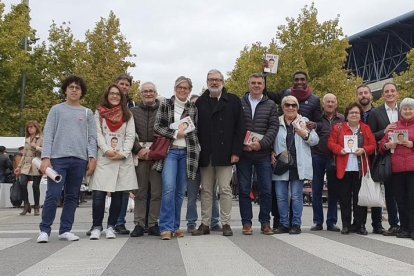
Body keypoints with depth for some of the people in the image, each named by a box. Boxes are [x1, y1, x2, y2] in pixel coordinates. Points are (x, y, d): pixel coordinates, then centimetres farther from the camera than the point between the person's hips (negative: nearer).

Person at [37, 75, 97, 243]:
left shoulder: (87, 113, 15)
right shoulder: (56, 110, 10)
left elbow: (92, 138, 10)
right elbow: (48, 135, 3)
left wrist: (92, 157, -4)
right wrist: (45, 157, -8)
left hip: (79, 160, 2)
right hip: (58, 158, -2)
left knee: (72, 197, 5)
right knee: (53, 195, -8)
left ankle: (65, 230, 13)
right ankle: (44, 230, 3)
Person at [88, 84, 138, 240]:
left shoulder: (128, 115, 15)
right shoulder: (99, 113, 12)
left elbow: (130, 136, 6)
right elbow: (98, 134, 2)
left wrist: (124, 153, -9)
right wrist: (107, 150, -12)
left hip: (123, 158, 2)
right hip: (103, 158, -1)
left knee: (118, 195, 2)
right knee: (98, 194, -10)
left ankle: (111, 227, 11)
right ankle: (96, 227, 0)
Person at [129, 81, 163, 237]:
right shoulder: (134, 111, 12)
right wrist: (139, 149, -7)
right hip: (140, 154, 1)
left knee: (156, 192, 0)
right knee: (140, 192, 4)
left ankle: (153, 224, 8)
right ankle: (139, 224, 9)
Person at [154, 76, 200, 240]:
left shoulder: (193, 109, 12)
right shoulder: (165, 105, 5)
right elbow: (157, 127, 0)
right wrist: (175, 134, -10)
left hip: (186, 153, 3)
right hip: (170, 151, -3)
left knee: (180, 191, 6)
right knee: (169, 188, -15)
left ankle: (175, 226, 15)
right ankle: (166, 227, -9)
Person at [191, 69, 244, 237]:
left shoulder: (233, 101, 5)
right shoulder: (200, 102, 11)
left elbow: (239, 128, 0)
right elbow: (195, 128, 7)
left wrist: (236, 151, -7)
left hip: (225, 154, -2)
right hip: (205, 154, 3)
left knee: (225, 189, 0)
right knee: (206, 190, 8)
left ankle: (226, 223, 9)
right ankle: (205, 224, 14)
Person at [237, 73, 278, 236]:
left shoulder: (270, 105, 8)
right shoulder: (240, 103, 7)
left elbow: (273, 127, 0)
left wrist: (262, 144, -14)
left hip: (263, 154, 0)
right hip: (243, 153, 0)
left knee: (266, 190, 3)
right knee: (244, 190, 4)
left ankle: (265, 222, 14)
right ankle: (246, 222, 13)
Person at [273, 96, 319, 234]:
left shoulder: (304, 121, 10)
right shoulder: (276, 122, 10)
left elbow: (315, 140, 9)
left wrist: (305, 134, -10)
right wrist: (272, 153, -4)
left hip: (298, 165, -1)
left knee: (296, 196, 1)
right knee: (281, 196, 3)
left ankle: (296, 224, 11)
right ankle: (284, 224, 15)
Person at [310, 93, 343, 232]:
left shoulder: (342, 119, 8)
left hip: (334, 158, 1)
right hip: (318, 157, -1)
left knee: (333, 191, 6)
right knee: (316, 190, 3)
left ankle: (331, 222, 15)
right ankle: (318, 222, 12)